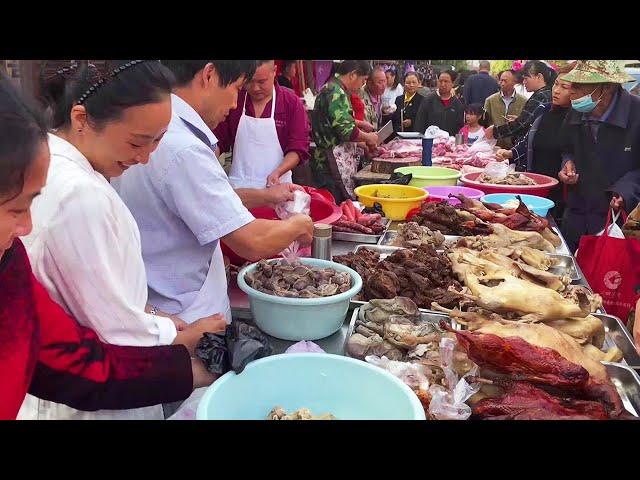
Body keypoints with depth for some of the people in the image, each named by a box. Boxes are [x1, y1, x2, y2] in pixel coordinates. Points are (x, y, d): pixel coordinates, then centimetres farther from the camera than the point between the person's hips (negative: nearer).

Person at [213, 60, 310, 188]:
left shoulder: (292, 103, -4)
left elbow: (298, 148, -6)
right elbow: (218, 140, 7)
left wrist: (277, 173, -21)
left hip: (277, 185, -1)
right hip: (238, 187, 1)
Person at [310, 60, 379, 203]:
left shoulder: (331, 89, 18)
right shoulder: (336, 93, -15)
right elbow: (347, 131, -22)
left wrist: (367, 144, 22)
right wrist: (368, 137, -4)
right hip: (332, 165, -10)